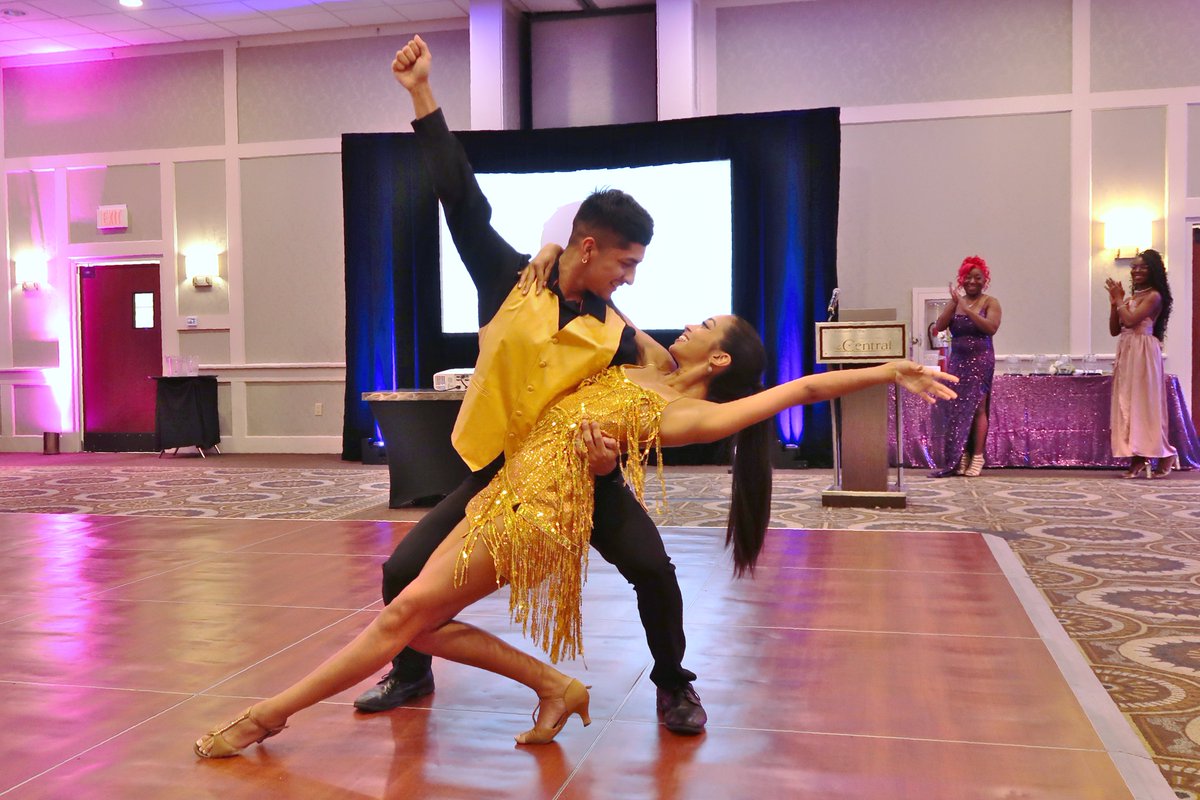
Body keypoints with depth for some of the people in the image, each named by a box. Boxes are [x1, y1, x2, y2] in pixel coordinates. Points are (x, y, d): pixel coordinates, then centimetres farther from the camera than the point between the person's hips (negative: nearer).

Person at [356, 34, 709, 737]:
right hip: (498, 467, 1)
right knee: (405, 572, -1)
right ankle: (412, 674, 29)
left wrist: (608, 457, -27)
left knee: (654, 570, -17)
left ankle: (674, 686, 10)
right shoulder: (512, 282, -9)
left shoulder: (619, 338, -7)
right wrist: (423, 97, -13)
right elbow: (464, 201, -10)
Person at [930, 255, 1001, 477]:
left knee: (977, 408, -5)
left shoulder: (990, 302, 0)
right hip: (956, 361, 3)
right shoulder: (955, 302, 9)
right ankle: (960, 458, 5)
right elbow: (940, 326, -3)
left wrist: (967, 309, -19)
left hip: (980, 361, -3)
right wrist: (954, 304, -11)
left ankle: (977, 457, -1)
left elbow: (991, 328, -16)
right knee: (956, 409, 0)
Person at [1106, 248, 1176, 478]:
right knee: (1127, 403, 4)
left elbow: (1129, 321, -20)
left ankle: (1165, 454, 2)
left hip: (1143, 353, -8)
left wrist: (1120, 300, -6)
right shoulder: (1131, 297, 15)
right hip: (1126, 352, 8)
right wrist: (1114, 303, 3)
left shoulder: (1153, 296, -8)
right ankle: (1138, 458, 6)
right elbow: (1114, 330, 13)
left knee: (1144, 402, -7)